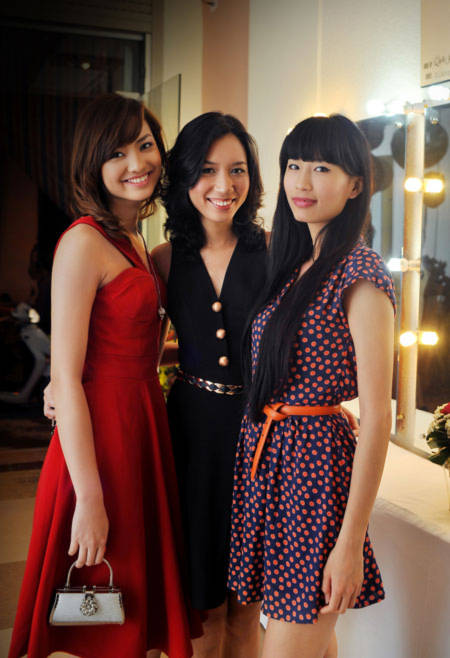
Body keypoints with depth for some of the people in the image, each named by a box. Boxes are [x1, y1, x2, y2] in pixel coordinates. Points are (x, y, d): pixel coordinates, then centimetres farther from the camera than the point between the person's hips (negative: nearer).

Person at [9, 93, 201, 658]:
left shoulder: (134, 242, 13)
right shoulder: (84, 241, -15)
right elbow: (65, 379, -18)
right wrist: (89, 499, -19)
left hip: (141, 427, 9)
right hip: (99, 436, -9)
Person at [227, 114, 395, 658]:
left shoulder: (360, 276, -13)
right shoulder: (289, 264, 11)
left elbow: (377, 417, -16)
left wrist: (351, 541, -18)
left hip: (314, 468, -7)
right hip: (263, 457, 7)